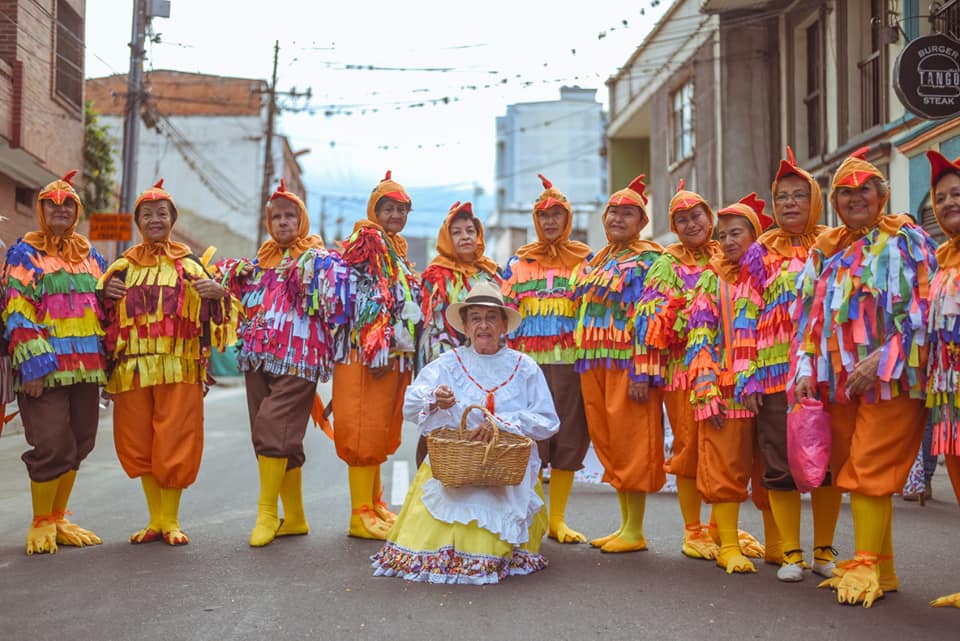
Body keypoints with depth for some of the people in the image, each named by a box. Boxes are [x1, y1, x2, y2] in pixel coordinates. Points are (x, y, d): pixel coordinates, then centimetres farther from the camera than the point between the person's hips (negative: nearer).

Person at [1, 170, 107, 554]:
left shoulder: (88, 255, 16)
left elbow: (103, 303, 21)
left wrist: (110, 359, 14)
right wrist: (32, 363, -17)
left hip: (86, 365, 5)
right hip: (45, 367, -5)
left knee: (79, 443, 9)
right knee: (51, 444, -7)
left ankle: (59, 519, 23)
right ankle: (40, 523, 10)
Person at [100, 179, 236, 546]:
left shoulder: (189, 264, 8)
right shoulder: (123, 266, 13)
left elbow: (210, 310, 6)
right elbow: (103, 312, 17)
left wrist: (218, 293, -15)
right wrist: (105, 293, -3)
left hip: (179, 366, -2)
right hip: (132, 366, 2)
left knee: (174, 444, -2)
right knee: (139, 444, 7)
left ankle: (170, 520, 11)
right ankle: (155, 519, 20)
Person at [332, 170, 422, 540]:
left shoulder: (396, 249, 20)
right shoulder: (367, 241, -7)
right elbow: (367, 301, -16)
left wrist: (408, 354, 19)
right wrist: (376, 351, -22)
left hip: (395, 355, 9)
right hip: (367, 353, -9)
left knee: (379, 432, 14)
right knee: (365, 430, -6)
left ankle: (375, 505, 24)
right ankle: (361, 516, -2)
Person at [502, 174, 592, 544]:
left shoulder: (584, 260, 11)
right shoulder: (518, 261, 13)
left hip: (570, 359, 0)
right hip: (526, 359, 0)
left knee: (569, 436, 2)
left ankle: (557, 519, 12)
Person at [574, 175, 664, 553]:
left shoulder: (648, 260, -5)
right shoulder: (596, 262, 18)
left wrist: (643, 373, -20)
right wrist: (582, 362, 12)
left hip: (628, 362, -7)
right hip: (594, 363, 7)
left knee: (630, 442, -4)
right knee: (607, 442, 10)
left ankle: (636, 532, 6)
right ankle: (624, 525, 20)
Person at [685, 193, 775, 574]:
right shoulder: (713, 280, 7)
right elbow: (700, 337, 0)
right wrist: (706, 392, -10)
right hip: (726, 390, -2)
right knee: (725, 469, -1)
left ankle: (775, 543, 21)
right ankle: (728, 547, 8)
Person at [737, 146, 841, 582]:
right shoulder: (760, 253, 8)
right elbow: (746, 318, 5)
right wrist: (747, 378, -3)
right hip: (775, 372, 0)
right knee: (780, 464, 2)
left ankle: (824, 551, 18)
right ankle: (790, 554, 12)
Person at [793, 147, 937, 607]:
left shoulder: (906, 241, 0)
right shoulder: (825, 251, 16)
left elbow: (922, 311, -8)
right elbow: (809, 316, 16)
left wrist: (880, 361, -17)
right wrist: (806, 370, 4)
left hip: (890, 379, -6)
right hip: (838, 381, 6)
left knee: (869, 471, -10)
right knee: (855, 475, 8)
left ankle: (866, 568, -2)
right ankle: (880, 568, 17)